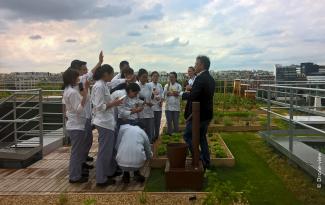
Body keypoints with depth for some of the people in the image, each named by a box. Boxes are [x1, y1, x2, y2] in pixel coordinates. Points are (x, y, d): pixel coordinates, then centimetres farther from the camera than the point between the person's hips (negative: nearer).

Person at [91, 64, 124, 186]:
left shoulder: (104, 85, 11)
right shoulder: (99, 86, -18)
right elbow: (99, 107, -22)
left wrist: (113, 102, 7)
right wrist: (113, 104, -15)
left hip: (108, 121, 10)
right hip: (104, 122, -10)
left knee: (110, 147, 21)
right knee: (105, 150, 0)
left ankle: (111, 171, 36)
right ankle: (101, 179, 12)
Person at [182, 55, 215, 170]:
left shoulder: (200, 78, -21)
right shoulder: (210, 79, 10)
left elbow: (193, 96, -29)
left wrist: (181, 94, -12)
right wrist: (191, 89, 6)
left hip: (198, 114, -9)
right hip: (206, 114, 9)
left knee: (188, 136, 4)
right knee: (202, 137, 19)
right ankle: (205, 162, 26)